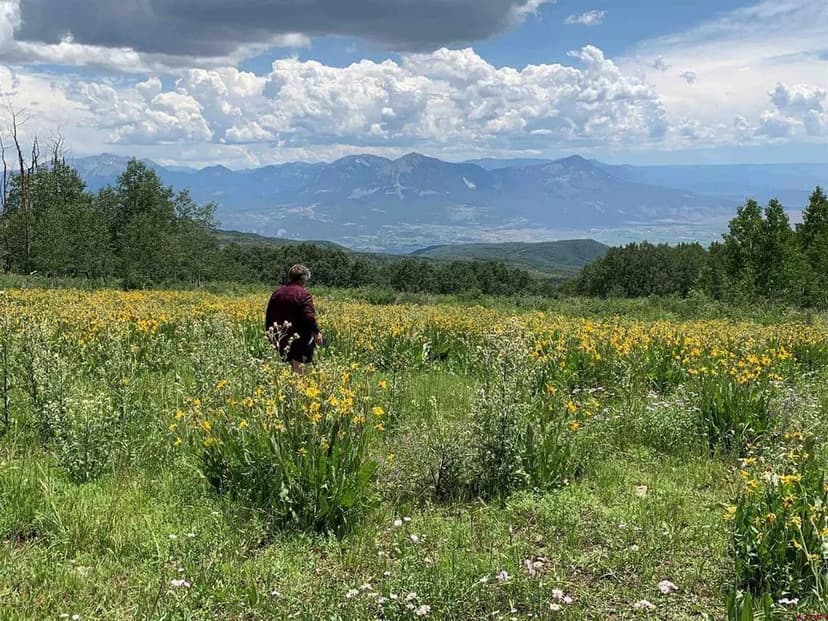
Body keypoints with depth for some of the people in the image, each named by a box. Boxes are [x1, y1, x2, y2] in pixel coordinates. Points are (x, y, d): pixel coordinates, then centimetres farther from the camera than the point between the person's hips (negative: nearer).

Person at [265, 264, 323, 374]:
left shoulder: (277, 293, 12)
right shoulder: (303, 294, -10)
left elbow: (268, 316, 16)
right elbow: (309, 316, -20)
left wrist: (271, 336, 23)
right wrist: (317, 332, -8)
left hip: (281, 340, 7)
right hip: (300, 339, -7)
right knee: (299, 369, -3)